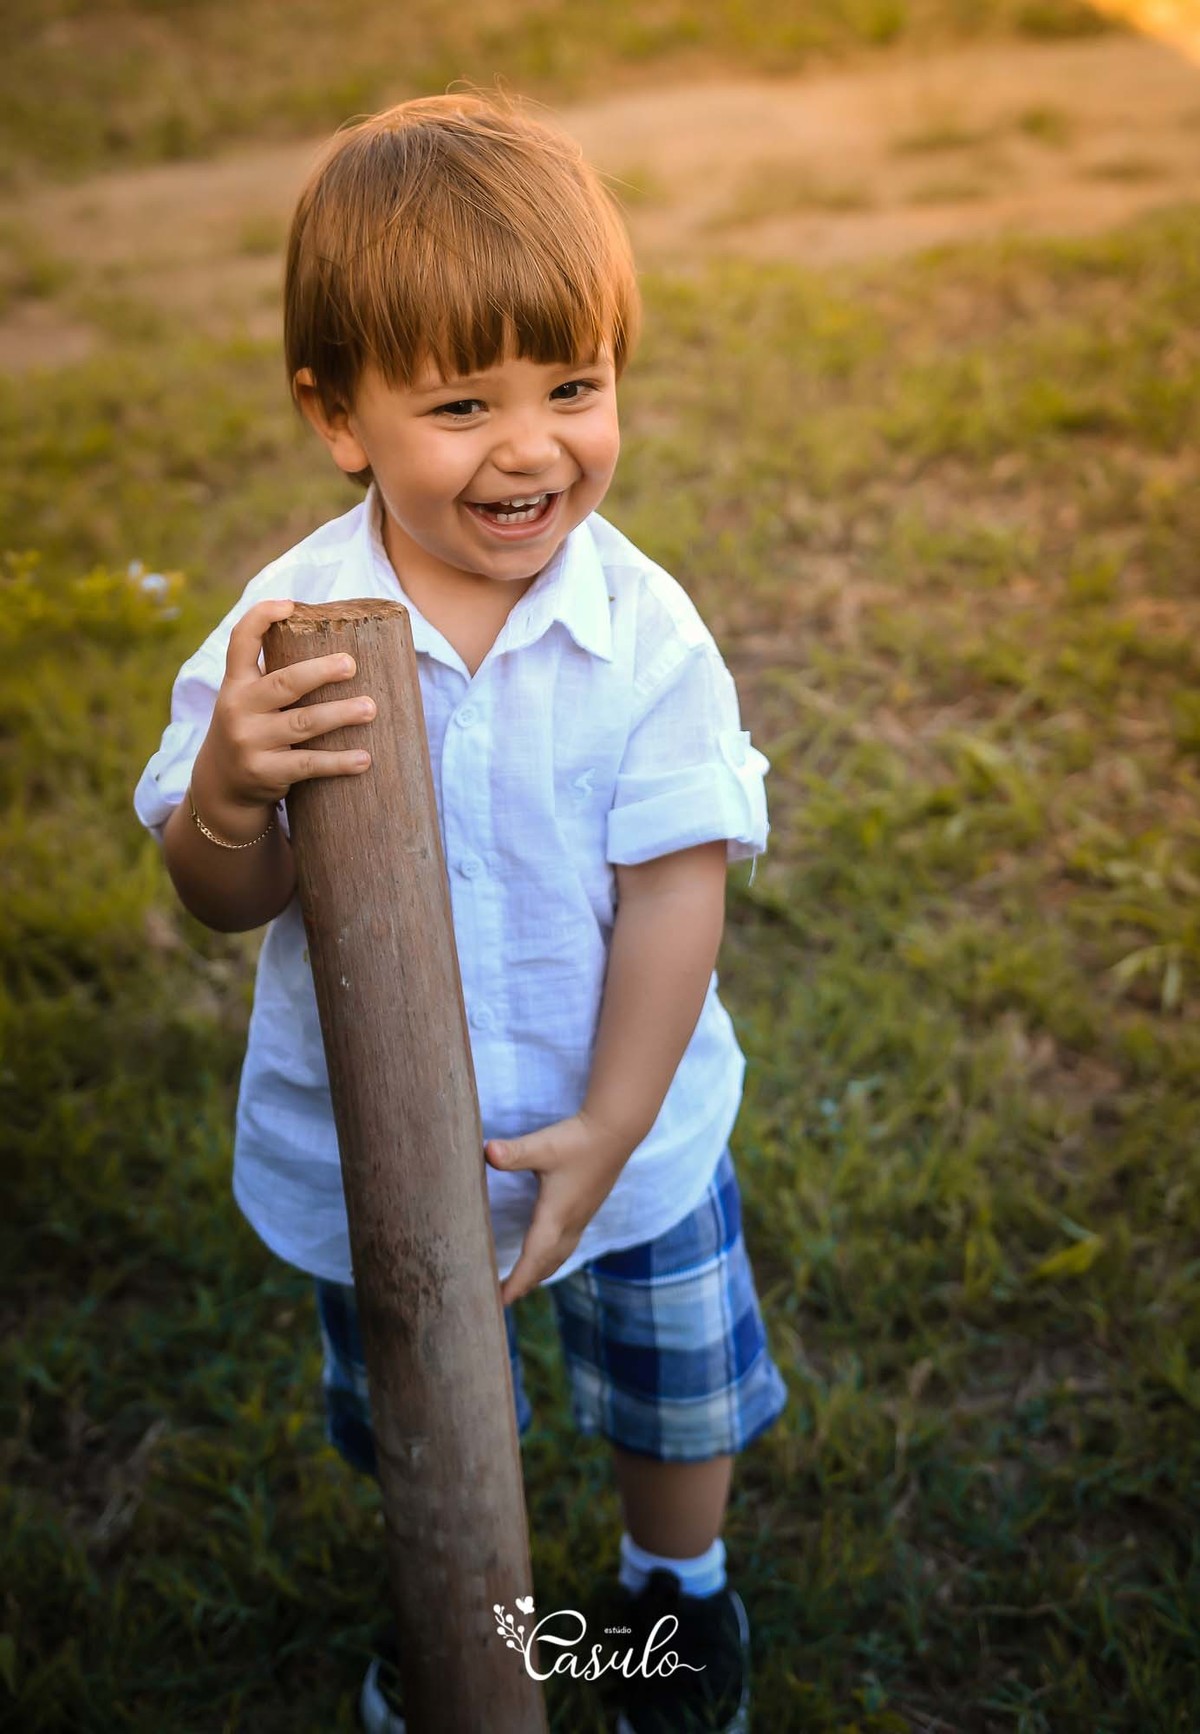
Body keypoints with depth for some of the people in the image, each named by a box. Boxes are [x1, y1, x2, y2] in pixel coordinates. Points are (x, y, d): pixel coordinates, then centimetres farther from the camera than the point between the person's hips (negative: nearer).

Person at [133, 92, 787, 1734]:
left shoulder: (647, 635, -20)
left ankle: (679, 1583, 57)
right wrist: (230, 790, -36)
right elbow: (228, 901, -14)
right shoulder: (288, 631, -19)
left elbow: (676, 885, -17)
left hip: (630, 1130, 0)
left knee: (681, 1401, 23)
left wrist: (609, 1125, -21)